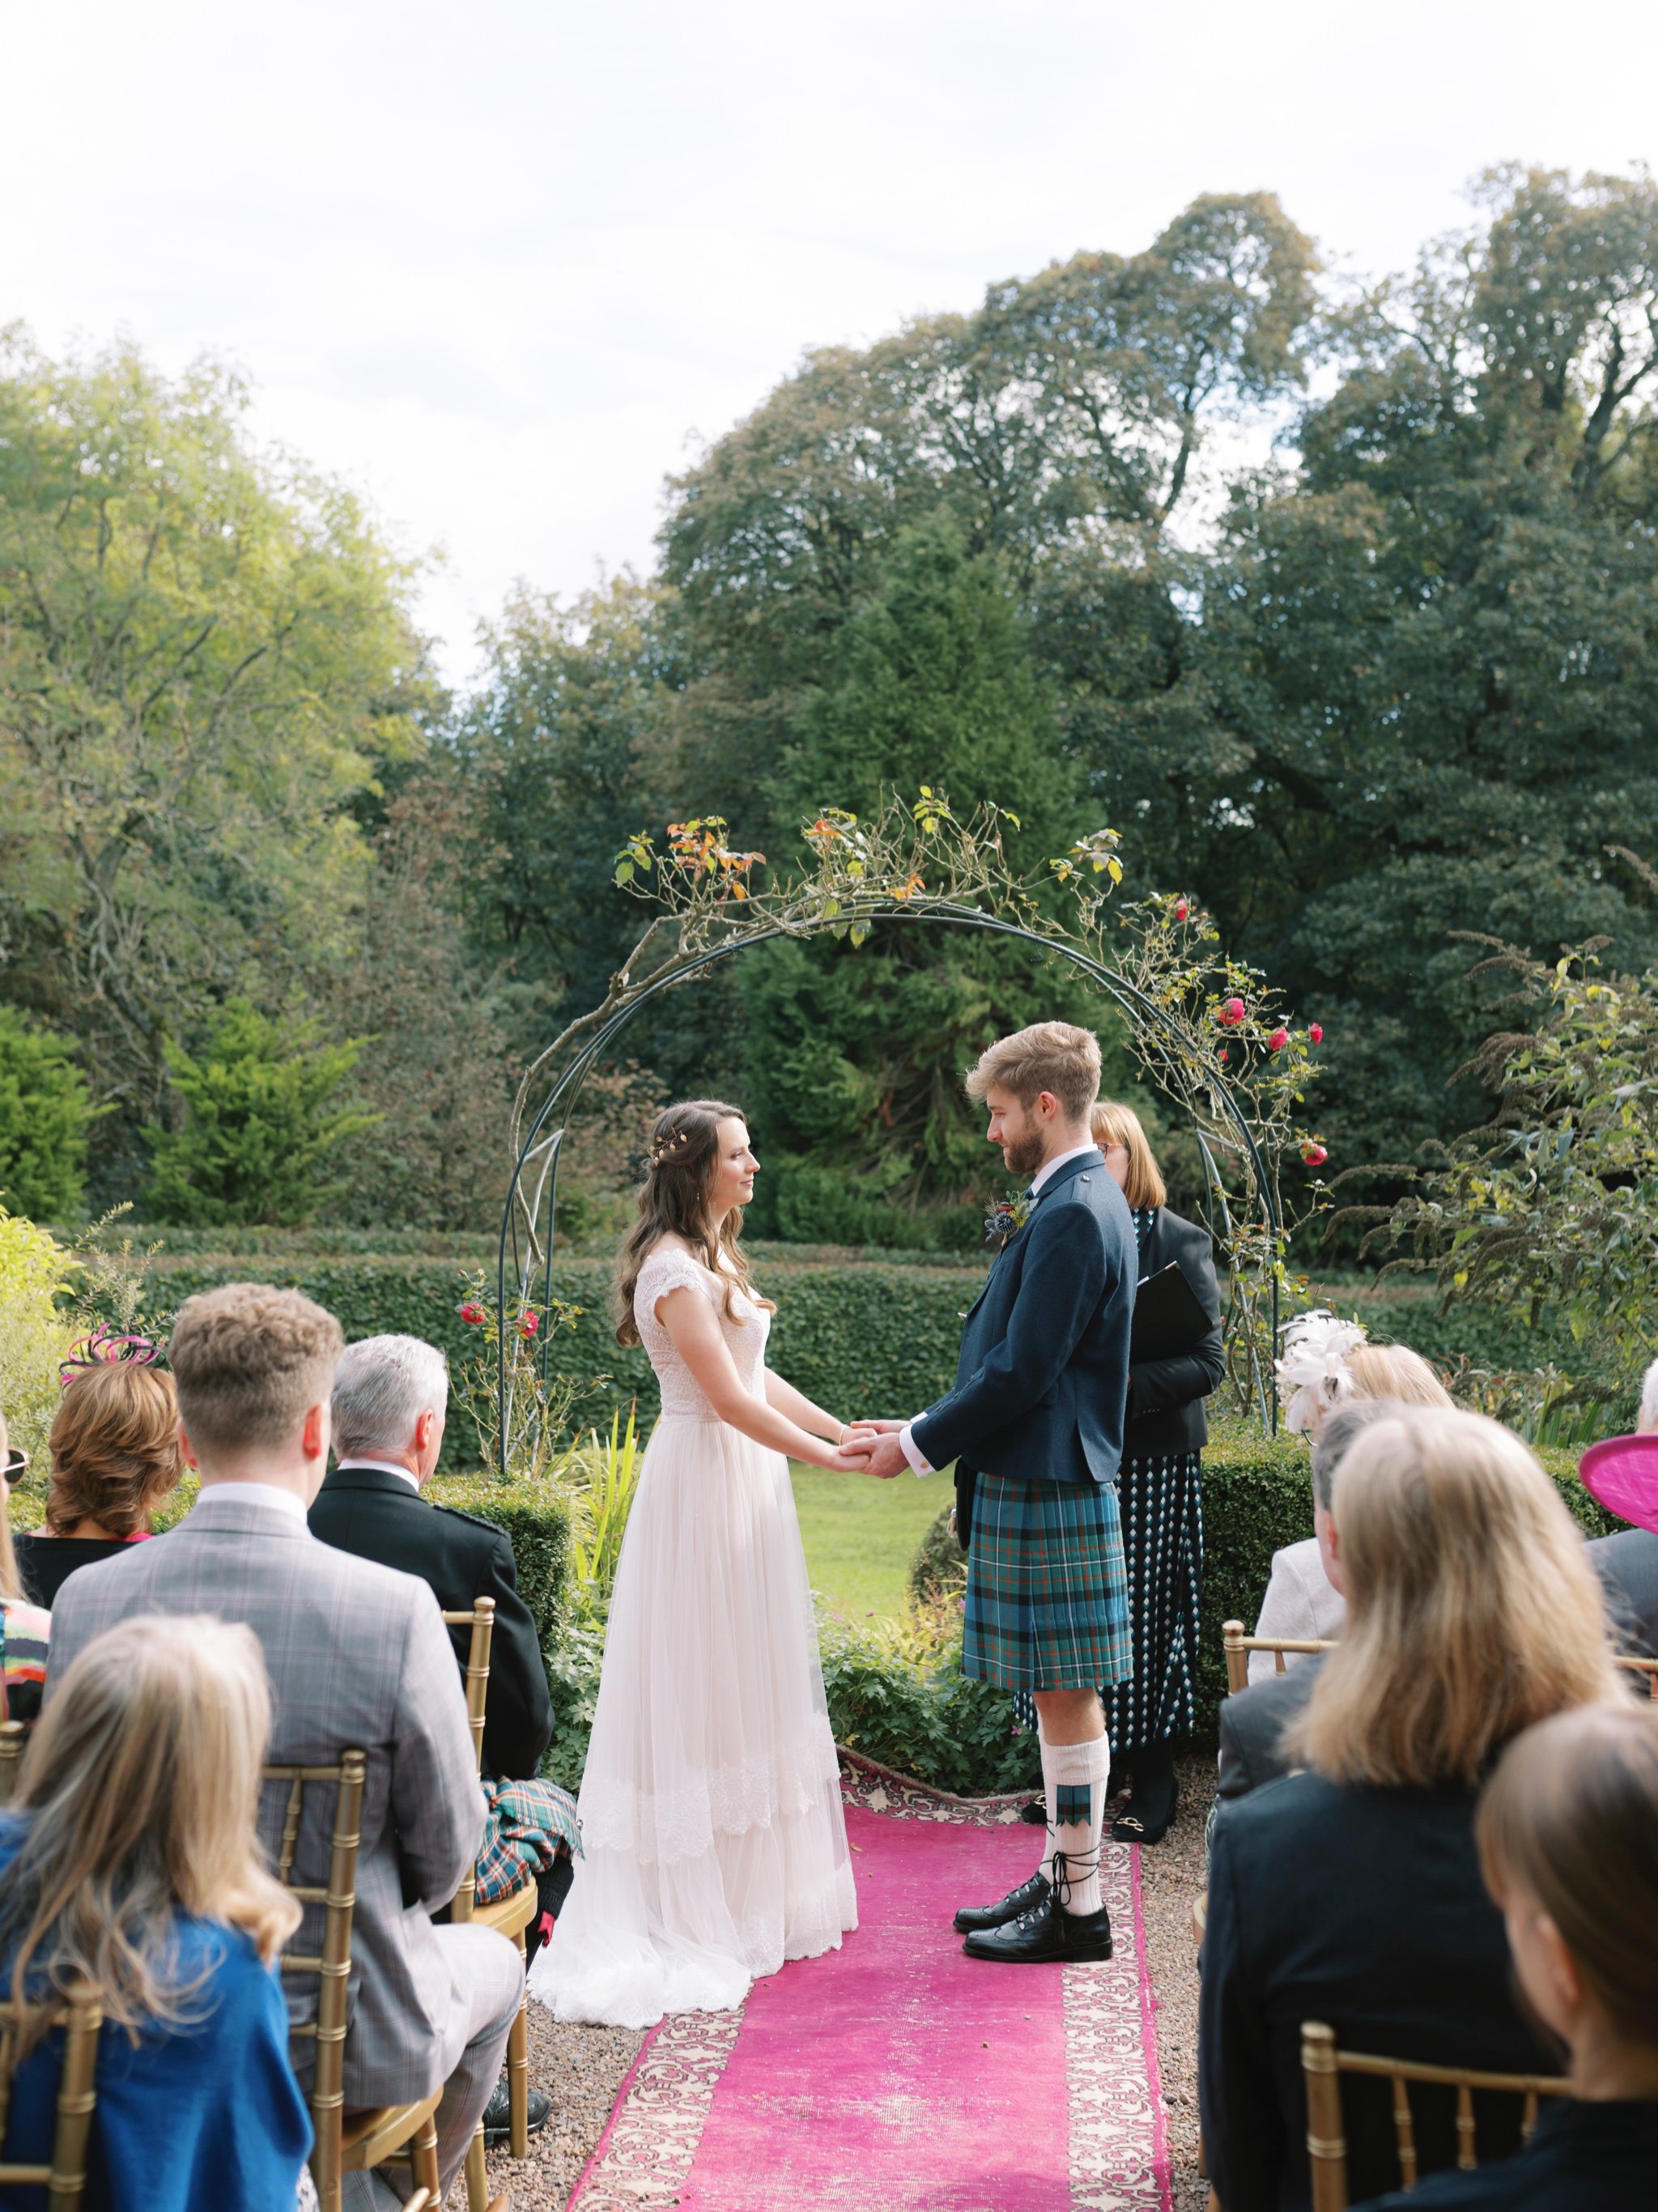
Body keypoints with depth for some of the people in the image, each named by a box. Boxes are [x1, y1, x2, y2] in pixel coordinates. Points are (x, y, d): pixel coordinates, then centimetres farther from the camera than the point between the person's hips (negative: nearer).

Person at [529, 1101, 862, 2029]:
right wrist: (828, 1457, -14)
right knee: (701, 1683, -2)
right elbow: (729, 1398, -20)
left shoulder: (716, 1258, 14)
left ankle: (750, 1886, 24)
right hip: (705, 1481, -10)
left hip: (744, 1480, 10)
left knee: (746, 1681, 14)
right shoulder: (674, 1267, -17)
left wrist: (848, 1430, 8)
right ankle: (689, 1906, 9)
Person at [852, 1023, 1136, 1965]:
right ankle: (1061, 1876, 28)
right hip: (1034, 1481, 10)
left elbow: (1023, 1371, -21)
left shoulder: (1074, 1215, -18)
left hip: (1051, 1493, -10)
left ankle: (1080, 1908, 10)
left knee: (1067, 1696, 0)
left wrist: (921, 1446, -11)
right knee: (1060, 1696, 17)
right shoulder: (1074, 1202, 14)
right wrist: (925, 1427, 13)